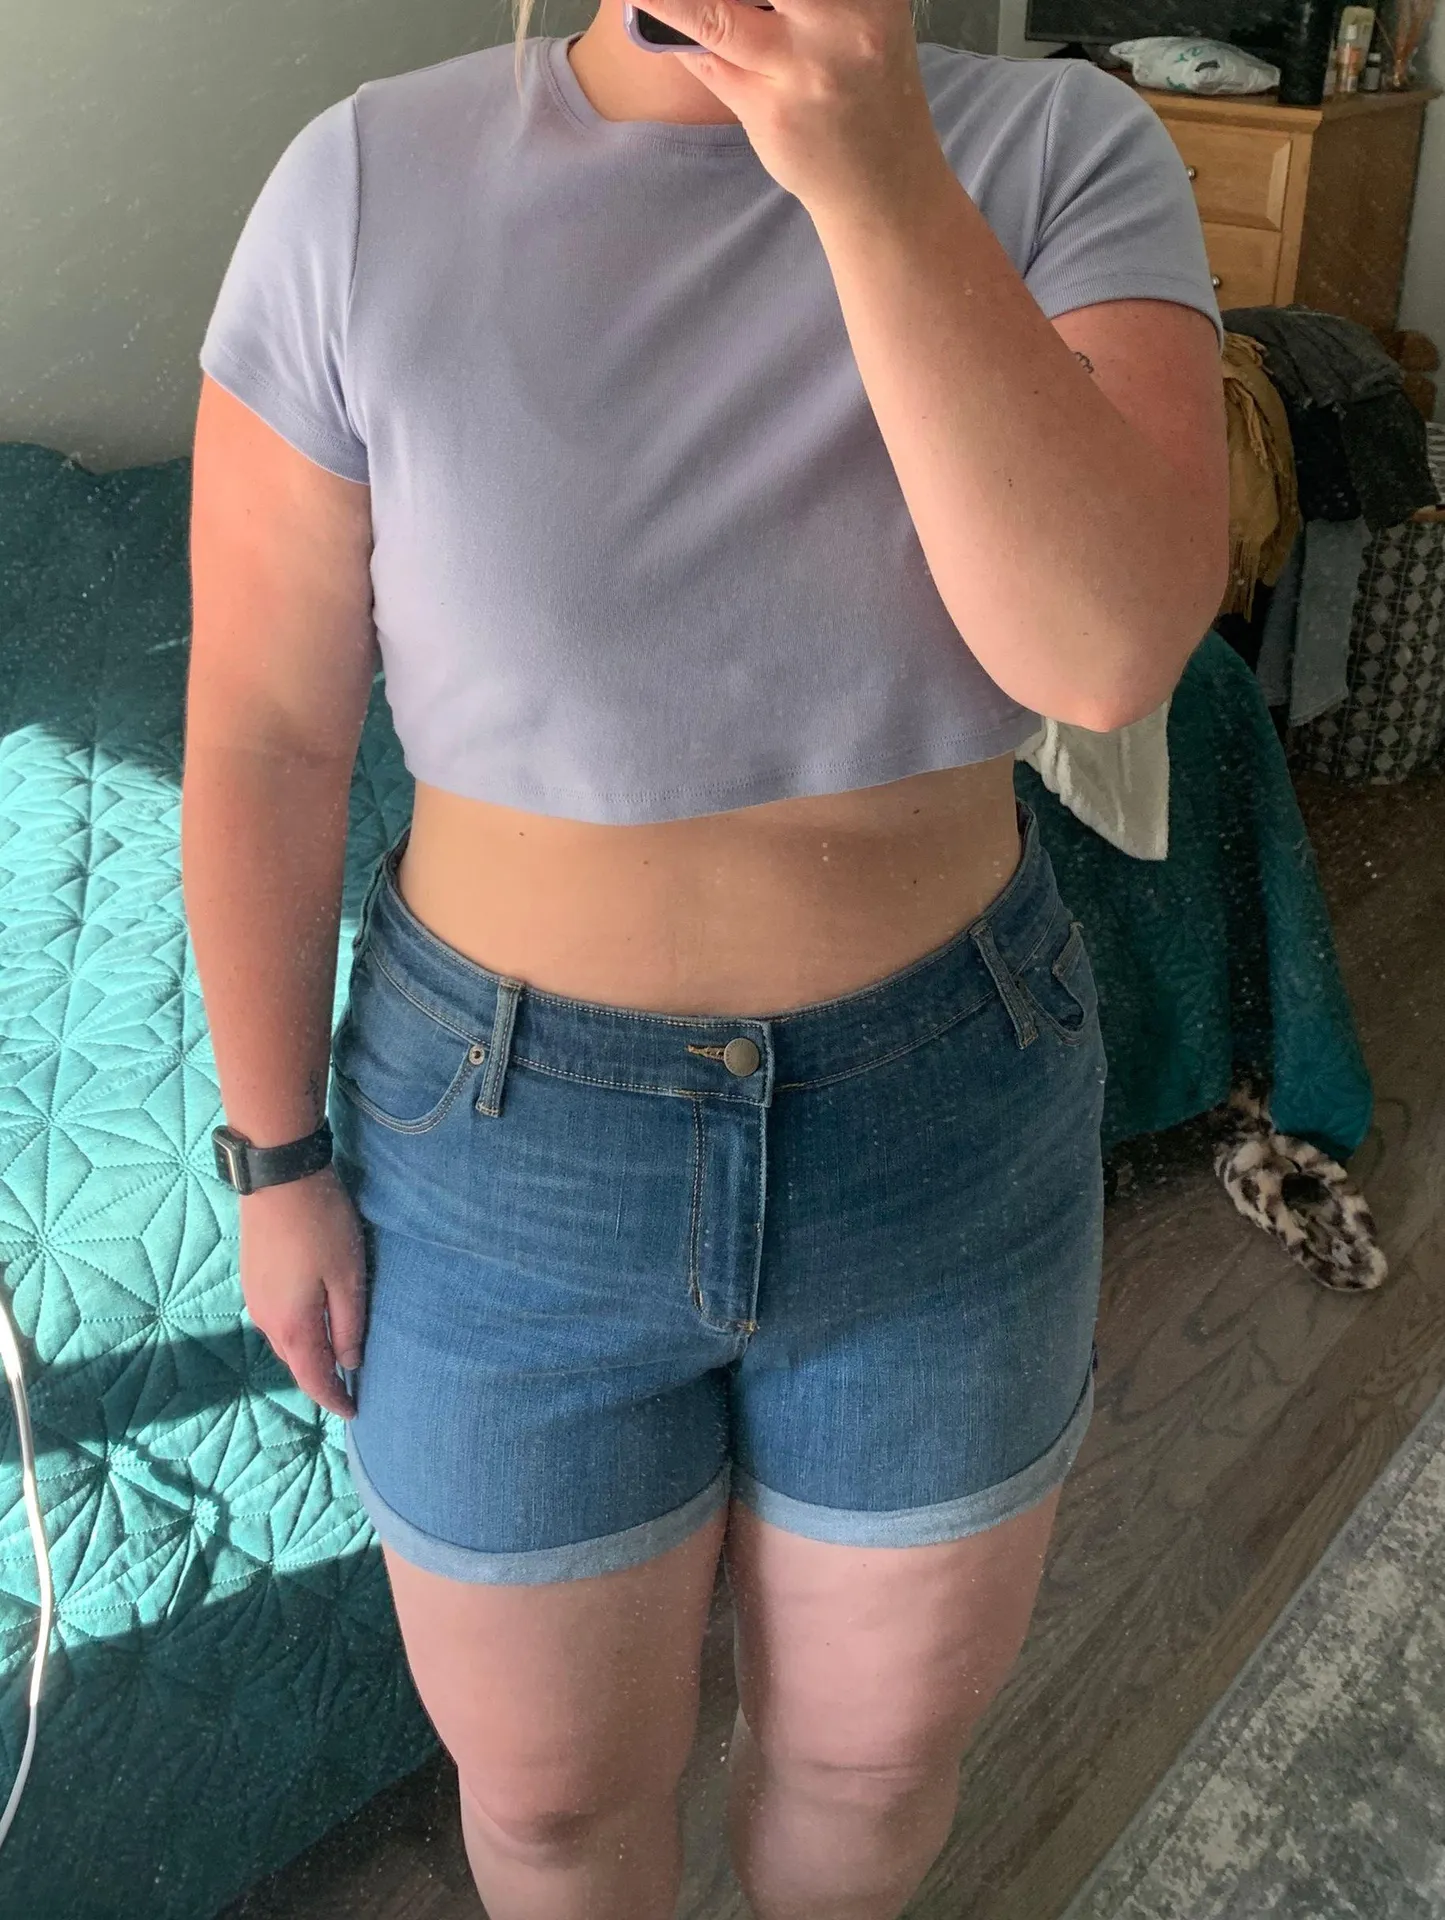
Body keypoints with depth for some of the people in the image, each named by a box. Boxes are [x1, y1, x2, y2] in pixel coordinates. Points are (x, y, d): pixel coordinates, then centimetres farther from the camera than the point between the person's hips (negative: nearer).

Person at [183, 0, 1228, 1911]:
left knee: (878, 1746, 24)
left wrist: (876, 178, -32)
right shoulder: (373, 184, -12)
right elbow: (265, 730, -7)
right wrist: (279, 1153, -2)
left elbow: (1113, 645, -25)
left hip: (944, 1127, 1)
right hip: (515, 1141, 0)